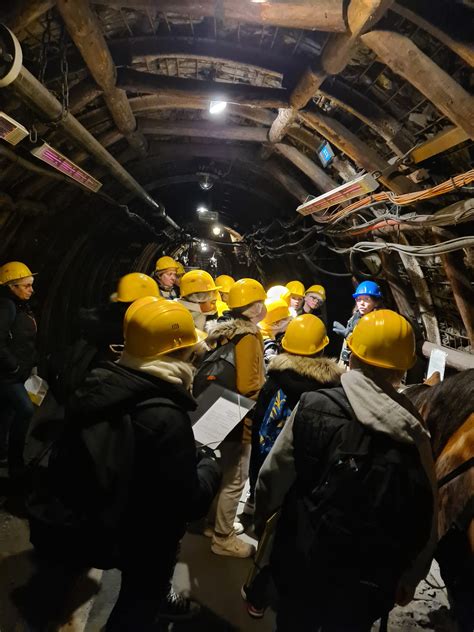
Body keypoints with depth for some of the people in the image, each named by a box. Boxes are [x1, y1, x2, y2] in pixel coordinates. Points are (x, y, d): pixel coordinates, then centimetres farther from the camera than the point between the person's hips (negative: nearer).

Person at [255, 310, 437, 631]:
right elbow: (426, 522, -4)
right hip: (370, 583, 2)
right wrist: (410, 577, 14)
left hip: (302, 564, -1)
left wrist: (262, 521, 7)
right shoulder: (415, 434, -13)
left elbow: (273, 476, -13)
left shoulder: (313, 406, -20)